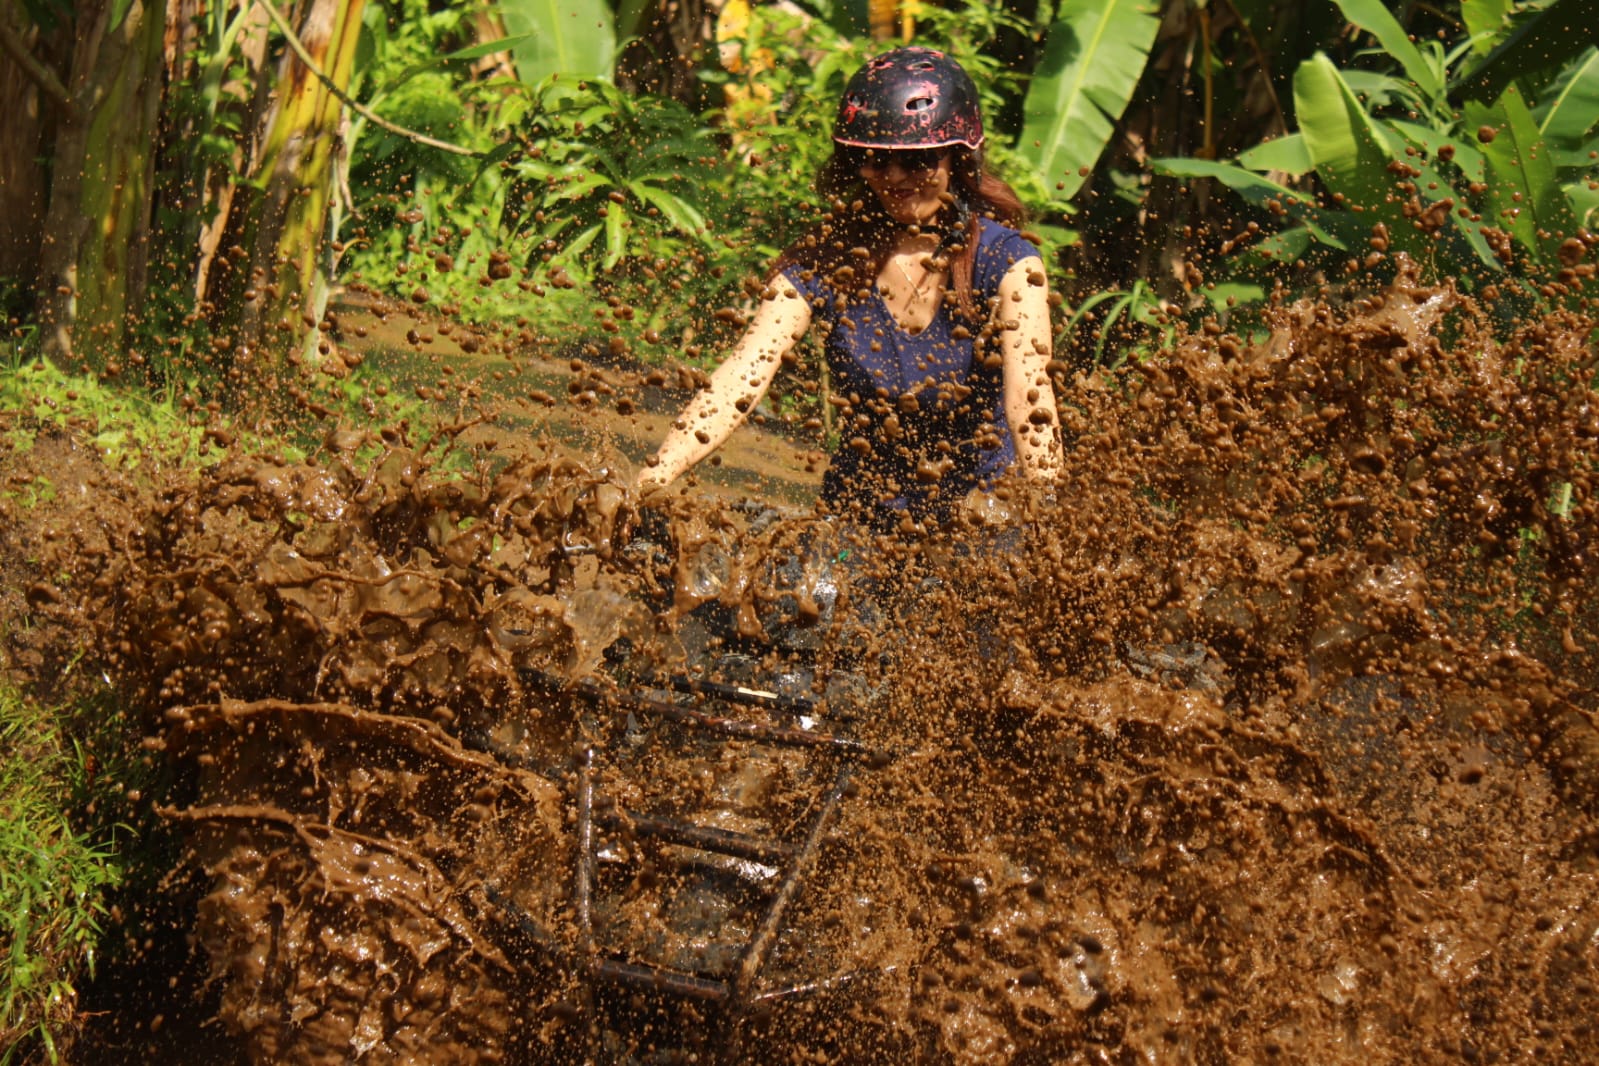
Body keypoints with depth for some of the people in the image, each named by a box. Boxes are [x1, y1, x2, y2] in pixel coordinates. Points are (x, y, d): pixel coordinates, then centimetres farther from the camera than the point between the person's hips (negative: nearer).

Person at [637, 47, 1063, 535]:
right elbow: (740, 379, -15)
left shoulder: (1006, 263, -7)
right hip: (861, 521, 2)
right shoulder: (823, 261, -2)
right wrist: (647, 482, -32)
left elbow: (1029, 396, -23)